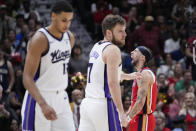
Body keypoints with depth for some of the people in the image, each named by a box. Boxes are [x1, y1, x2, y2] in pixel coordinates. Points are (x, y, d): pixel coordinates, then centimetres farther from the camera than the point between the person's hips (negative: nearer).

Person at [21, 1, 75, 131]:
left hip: (61, 99, 7)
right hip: (39, 98, -7)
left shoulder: (70, 38, 5)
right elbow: (27, 78, -23)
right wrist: (43, 104, -35)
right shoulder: (40, 40, -18)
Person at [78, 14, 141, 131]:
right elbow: (113, 83, -19)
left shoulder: (96, 47, 16)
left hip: (87, 103, 8)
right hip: (103, 105, -8)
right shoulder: (113, 50, -10)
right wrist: (121, 112, -19)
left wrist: (127, 76, 49)